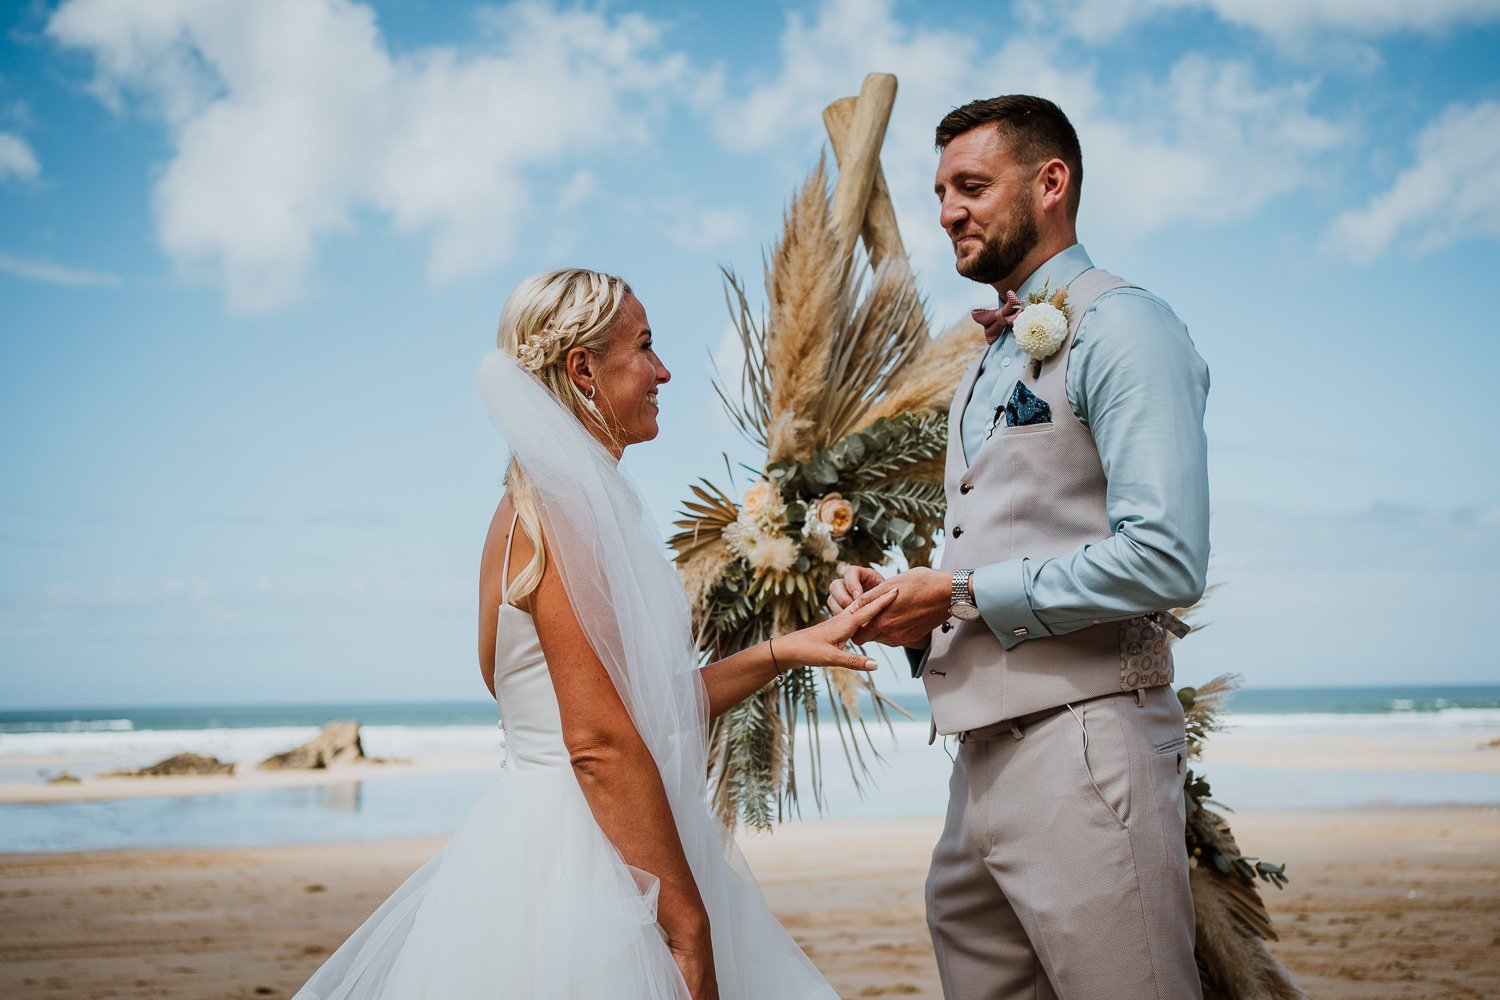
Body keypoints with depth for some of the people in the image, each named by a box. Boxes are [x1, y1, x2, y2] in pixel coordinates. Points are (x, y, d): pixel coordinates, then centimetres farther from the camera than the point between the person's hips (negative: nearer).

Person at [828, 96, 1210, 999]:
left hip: (1083, 746, -8)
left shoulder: (1120, 329, -7)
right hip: (982, 761, 9)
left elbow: (1166, 559, -19)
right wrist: (904, 602, 5)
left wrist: (962, 592, -12)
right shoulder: (990, 361, 21)